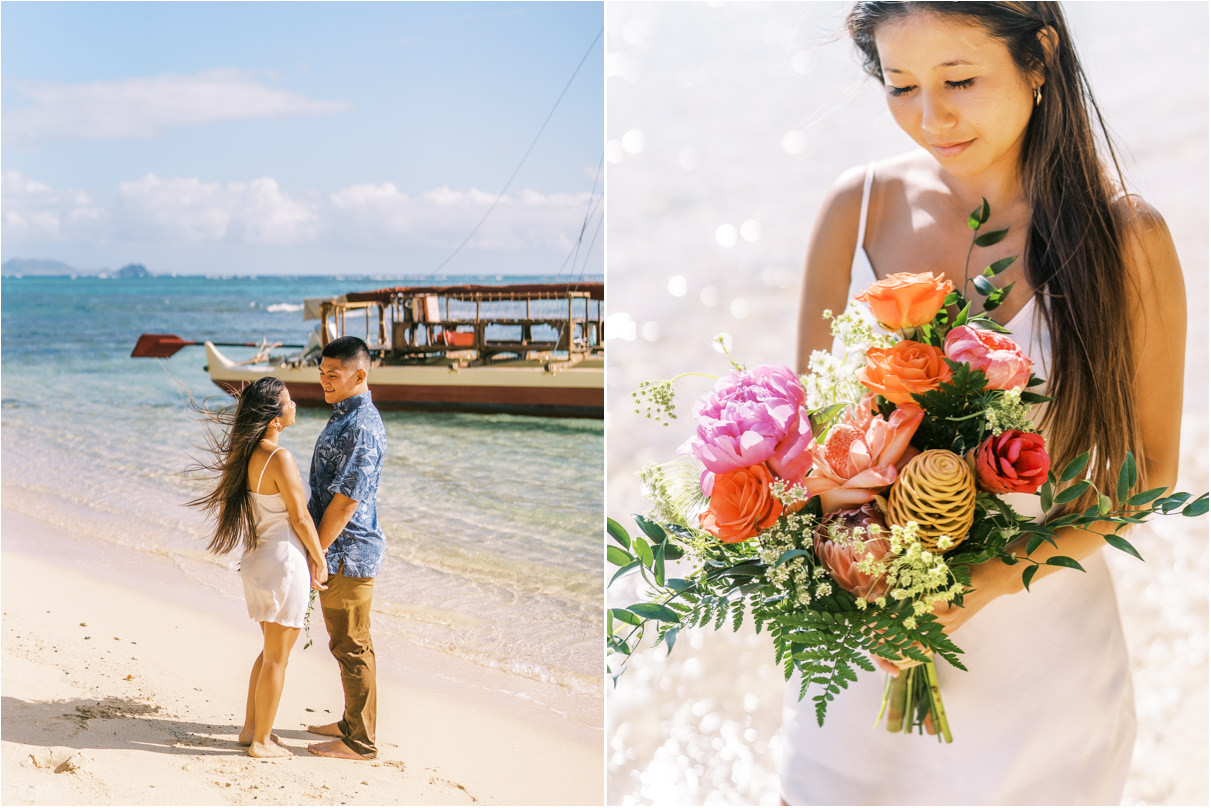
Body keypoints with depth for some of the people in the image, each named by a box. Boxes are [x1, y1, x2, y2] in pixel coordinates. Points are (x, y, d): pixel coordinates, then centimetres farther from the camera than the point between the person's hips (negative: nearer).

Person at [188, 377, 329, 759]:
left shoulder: (246, 455, 5)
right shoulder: (280, 458, -21)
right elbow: (299, 517, -16)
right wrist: (319, 559, -2)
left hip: (257, 562, 9)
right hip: (284, 563, -9)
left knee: (271, 651, 23)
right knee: (277, 658, 5)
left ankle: (250, 728, 31)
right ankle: (262, 741, 15)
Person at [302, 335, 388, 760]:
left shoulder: (362, 427, -22)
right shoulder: (344, 416, 12)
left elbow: (346, 501, -23)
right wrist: (316, 550, 21)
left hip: (348, 552, -10)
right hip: (340, 550, 10)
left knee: (352, 647, -1)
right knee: (347, 643, 19)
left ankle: (359, 741, 9)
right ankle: (353, 722, 32)